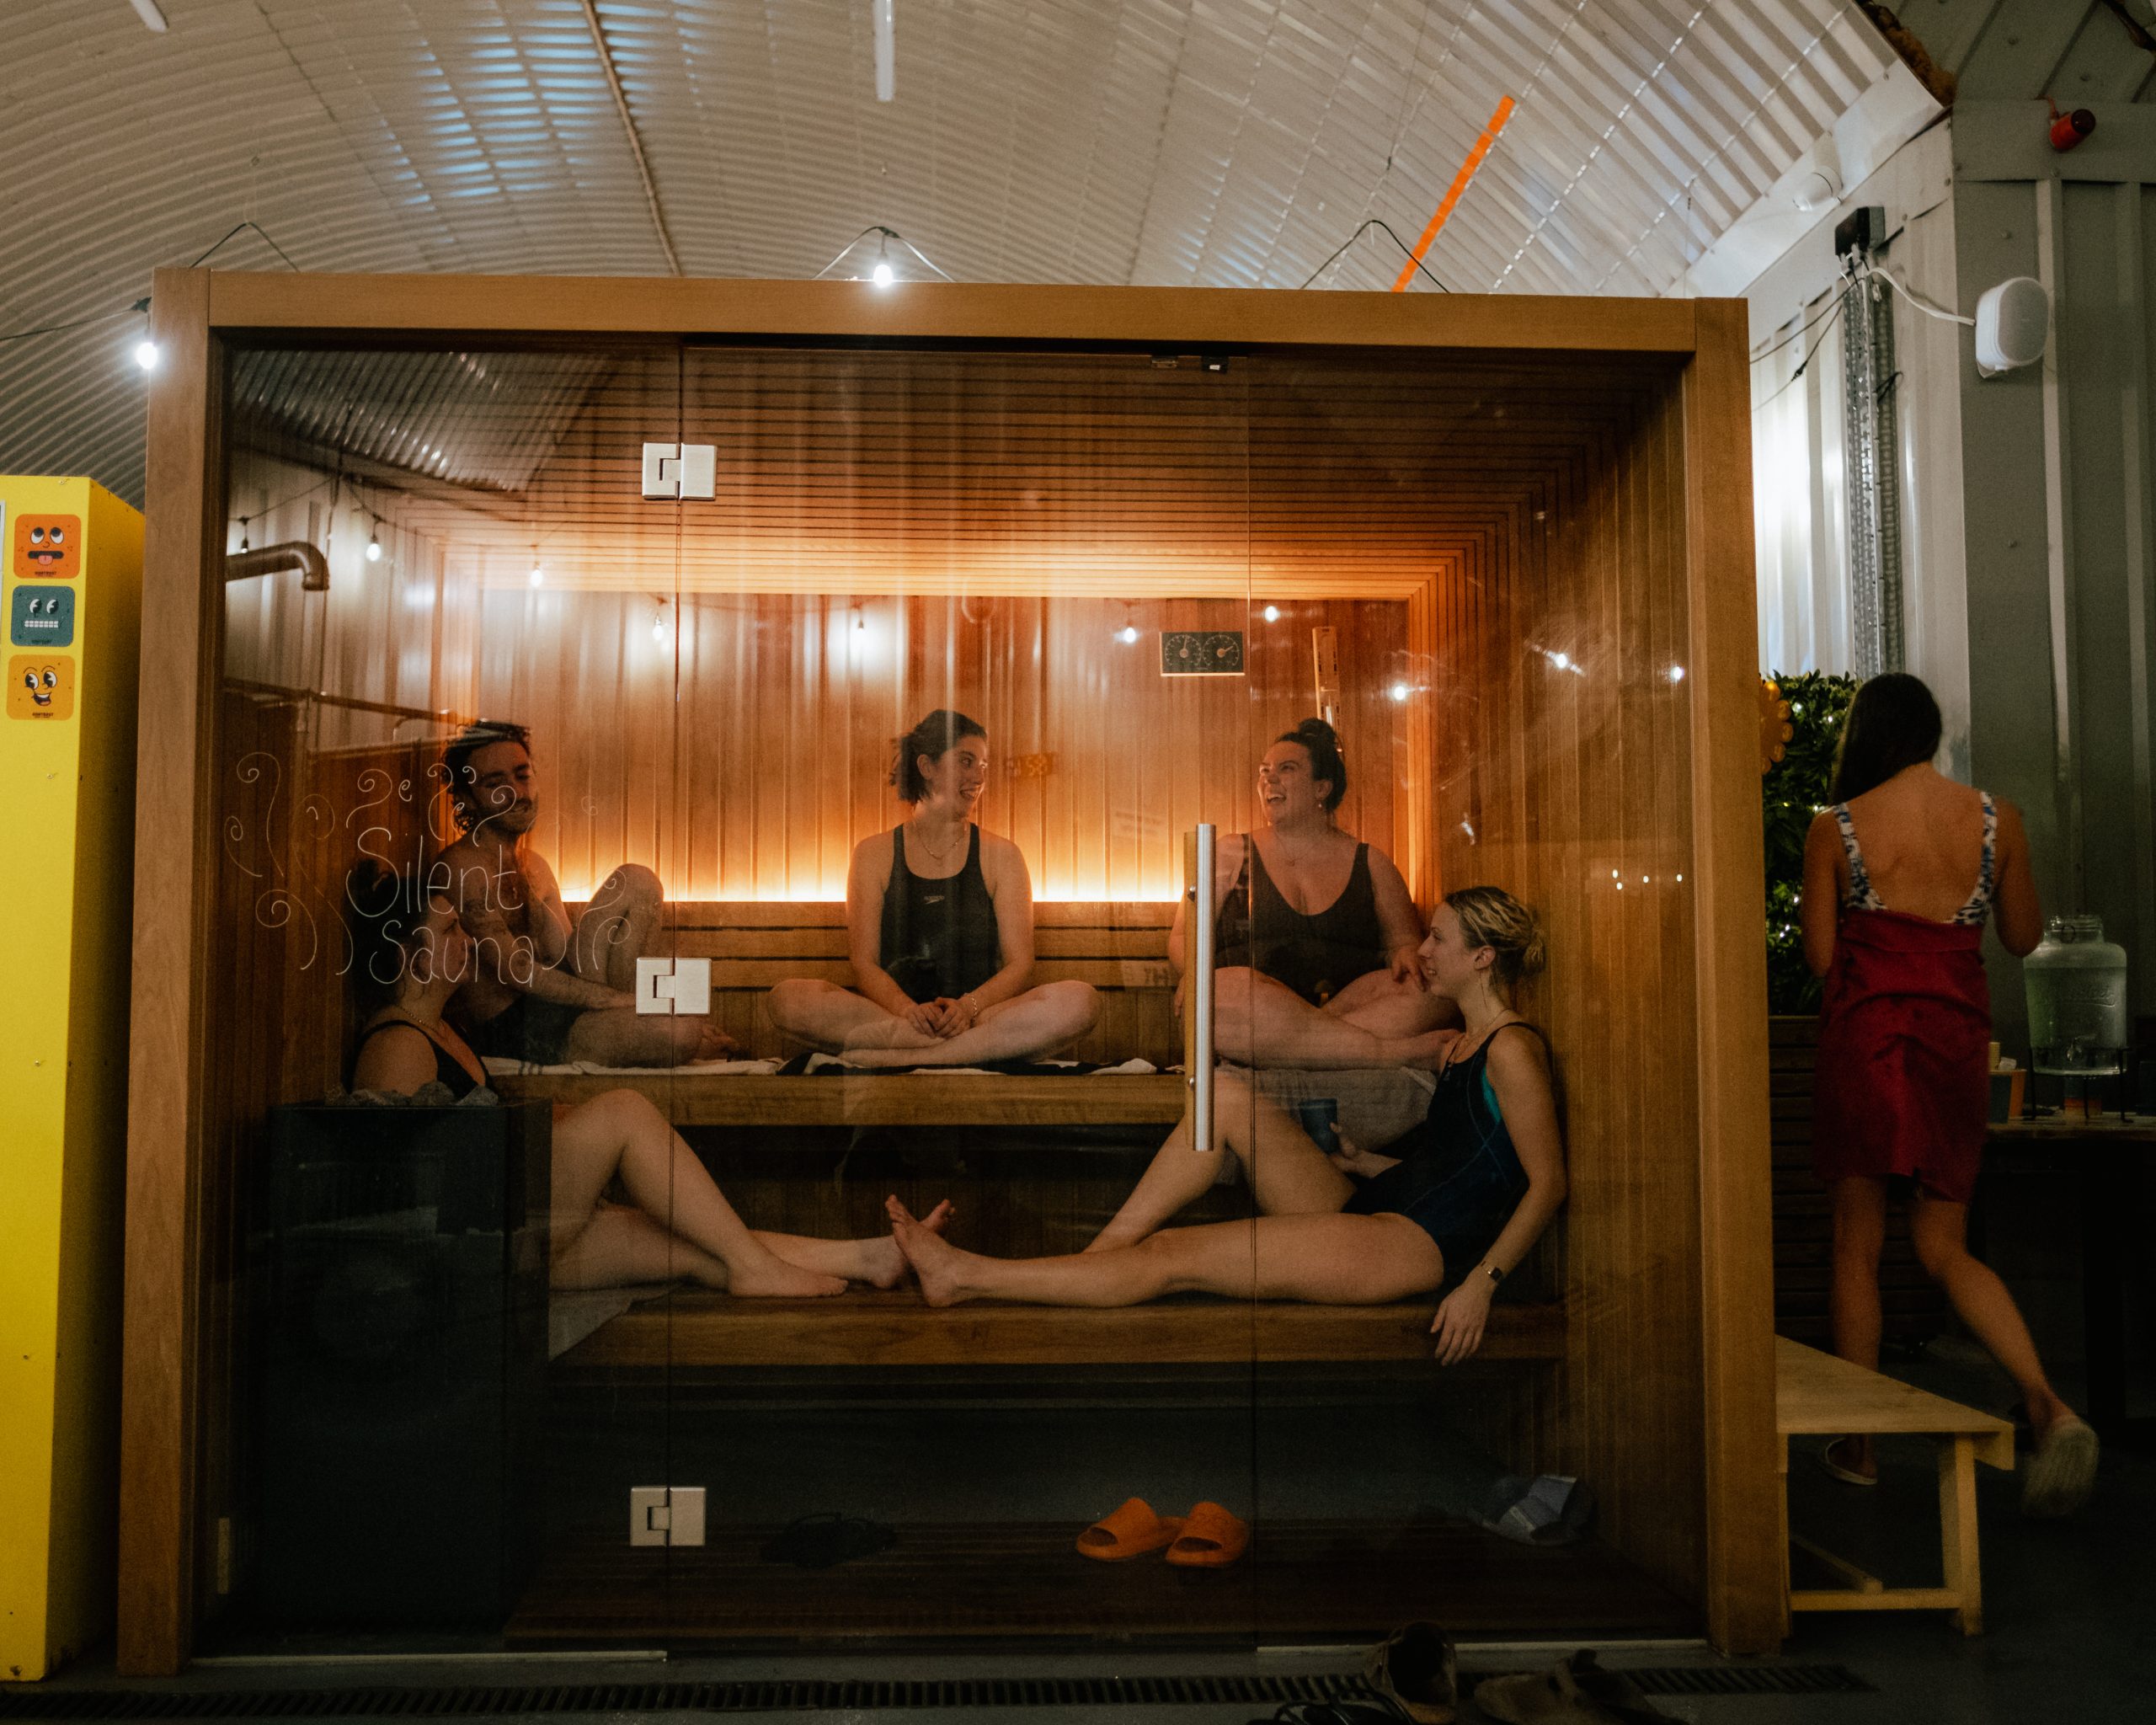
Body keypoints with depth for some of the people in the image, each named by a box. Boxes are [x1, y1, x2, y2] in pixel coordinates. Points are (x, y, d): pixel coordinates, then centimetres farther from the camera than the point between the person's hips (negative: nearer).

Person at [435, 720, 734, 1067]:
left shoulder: (533, 865, 18)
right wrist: (623, 1001, -22)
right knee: (681, 1033, -33)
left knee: (637, 882, -3)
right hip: (513, 1033, -9)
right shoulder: (463, 868, -13)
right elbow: (514, 970, -20)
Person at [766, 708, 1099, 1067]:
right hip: (893, 1010, 0)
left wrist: (968, 1006, -17)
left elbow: (1019, 965, 4)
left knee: (1081, 1000, -29)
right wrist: (908, 1009, -19)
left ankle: (894, 1057, -31)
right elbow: (865, 964, 3)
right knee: (787, 998, -28)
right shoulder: (874, 855, 12)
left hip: (981, 1011, 1)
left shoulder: (1001, 856, 12)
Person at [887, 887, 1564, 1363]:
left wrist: (1480, 1284, -17)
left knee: (1173, 1256, -14)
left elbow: (1548, 1183, -12)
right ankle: (1099, 1252, -10)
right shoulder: (1459, 1046, 19)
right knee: (1226, 1094, -8)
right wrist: (1364, 1163, 8)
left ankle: (967, 1278, -11)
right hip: (1364, 1211, 9)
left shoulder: (1511, 1050, -9)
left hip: (1414, 1244, -9)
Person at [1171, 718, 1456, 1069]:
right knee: (1223, 992, -38)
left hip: (1349, 1003, 2)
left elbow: (1404, 940, 21)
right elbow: (1183, 937, 14)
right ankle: (1392, 1051, -32)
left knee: (1432, 991, -28)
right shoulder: (1230, 854, 18)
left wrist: (1406, 956, -5)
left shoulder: (1370, 863, 20)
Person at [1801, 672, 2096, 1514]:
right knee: (1944, 1246, 13)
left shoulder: (1836, 828, -5)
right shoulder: (1997, 817, 2)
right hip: (1958, 1036, 3)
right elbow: (2023, 938, 12)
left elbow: (1819, 954, -1)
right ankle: (2050, 1404, -8)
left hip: (1864, 1034, -3)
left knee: (1857, 1244, 9)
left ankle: (1858, 1444, 16)